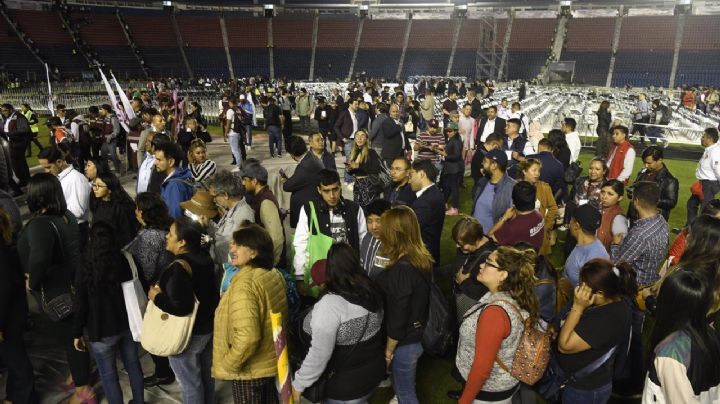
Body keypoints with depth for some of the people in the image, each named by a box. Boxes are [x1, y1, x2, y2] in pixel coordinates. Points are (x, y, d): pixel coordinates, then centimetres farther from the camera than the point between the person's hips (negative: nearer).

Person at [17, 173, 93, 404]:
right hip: (71, 285, 8)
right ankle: (77, 373, 45)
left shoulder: (40, 224, -28)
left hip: (55, 293, -8)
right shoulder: (67, 216, -1)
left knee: (69, 338, 8)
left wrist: (33, 283, -27)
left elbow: (39, 258, -45)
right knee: (72, 334, 25)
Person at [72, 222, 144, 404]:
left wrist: (78, 333, 2)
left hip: (102, 330, -4)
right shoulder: (125, 262, -10)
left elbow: (80, 306, -11)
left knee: (108, 374, 12)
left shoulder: (86, 269, -17)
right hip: (127, 324, 4)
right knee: (133, 365, 20)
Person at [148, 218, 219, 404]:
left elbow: (181, 307, -33)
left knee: (189, 383, 12)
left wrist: (157, 297, -17)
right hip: (208, 327, 8)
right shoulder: (204, 258, -2)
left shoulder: (179, 267, -27)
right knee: (206, 375, 25)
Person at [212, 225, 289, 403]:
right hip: (272, 361, 8)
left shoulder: (244, 284, -27)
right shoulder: (274, 274, -2)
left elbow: (247, 337, -33)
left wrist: (228, 364, -18)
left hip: (250, 369, -8)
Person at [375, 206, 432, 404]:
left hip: (404, 342, -8)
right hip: (417, 335, 8)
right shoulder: (423, 259, -4)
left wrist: (388, 349, -11)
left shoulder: (401, 270, -29)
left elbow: (397, 316, -23)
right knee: (403, 387, 27)